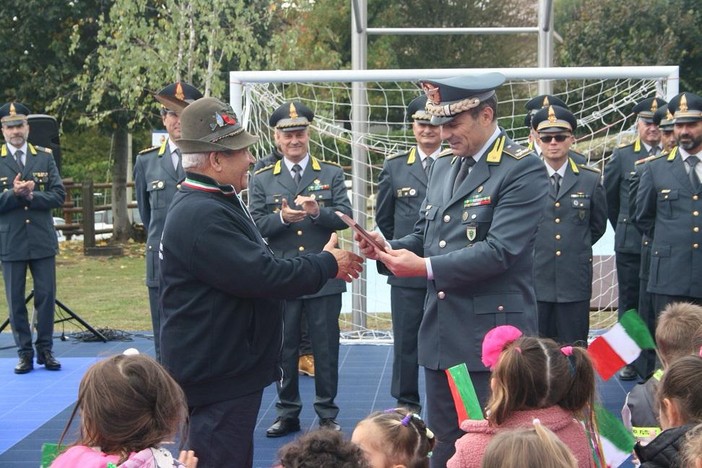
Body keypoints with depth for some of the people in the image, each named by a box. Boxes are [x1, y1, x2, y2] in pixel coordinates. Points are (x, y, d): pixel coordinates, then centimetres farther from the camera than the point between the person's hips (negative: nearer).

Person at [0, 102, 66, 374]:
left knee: (46, 297, 4)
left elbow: (58, 196, -1)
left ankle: (45, 350, 16)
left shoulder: (45, 157, 6)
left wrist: (30, 195, -14)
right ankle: (24, 352, 14)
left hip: (43, 241, 1)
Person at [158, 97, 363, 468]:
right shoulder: (202, 216, -24)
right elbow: (265, 277, -26)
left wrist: (323, 263, 5)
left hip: (226, 368, 11)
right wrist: (327, 264, -12)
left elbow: (256, 267, 15)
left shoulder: (211, 204, 11)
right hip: (216, 378, -11)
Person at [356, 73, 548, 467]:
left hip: (491, 334, -7)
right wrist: (388, 248, -2)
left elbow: (500, 250, -20)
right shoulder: (443, 168, 14)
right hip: (442, 333, 7)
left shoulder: (524, 169, -11)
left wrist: (427, 268, -21)